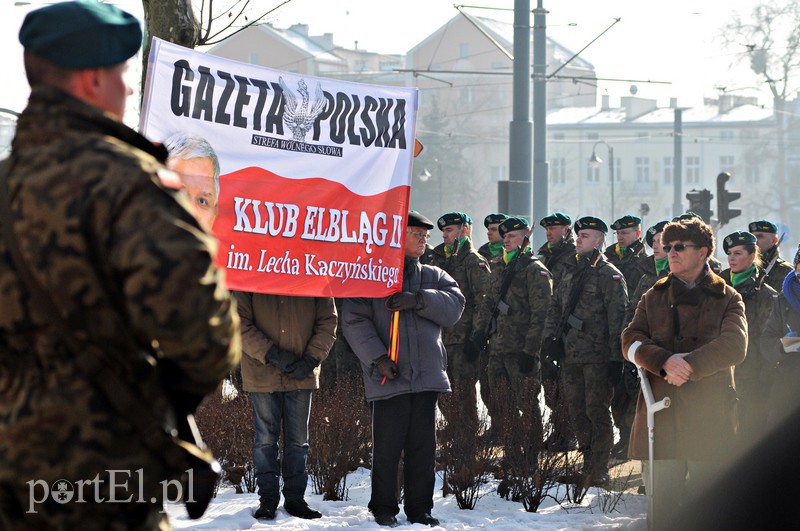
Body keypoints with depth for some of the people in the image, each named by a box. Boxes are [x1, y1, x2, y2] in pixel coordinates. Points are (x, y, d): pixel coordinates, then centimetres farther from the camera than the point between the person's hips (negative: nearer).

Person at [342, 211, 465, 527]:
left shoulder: (433, 277, 15)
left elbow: (454, 306, -2)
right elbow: (355, 321, -6)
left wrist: (419, 300, -17)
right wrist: (377, 357, -16)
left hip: (427, 375, 4)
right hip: (388, 377, -4)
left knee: (423, 445, 7)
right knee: (387, 445, -1)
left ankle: (419, 508, 16)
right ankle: (384, 507, 12)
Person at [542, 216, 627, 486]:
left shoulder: (610, 276, -5)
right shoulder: (571, 275, 18)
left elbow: (617, 318, -11)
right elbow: (556, 309, 22)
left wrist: (615, 358, -16)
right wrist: (550, 339, 5)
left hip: (597, 357, -7)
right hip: (570, 355, 7)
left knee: (596, 412, -6)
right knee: (577, 412, 10)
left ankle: (599, 471, -2)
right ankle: (589, 464, 20)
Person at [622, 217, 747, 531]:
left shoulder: (727, 299, 7)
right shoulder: (654, 297, 17)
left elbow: (734, 346, -9)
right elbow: (630, 342, 3)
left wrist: (689, 364, -20)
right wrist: (664, 362, -16)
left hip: (709, 415, -2)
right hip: (661, 414, 2)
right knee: (660, 505, 2)